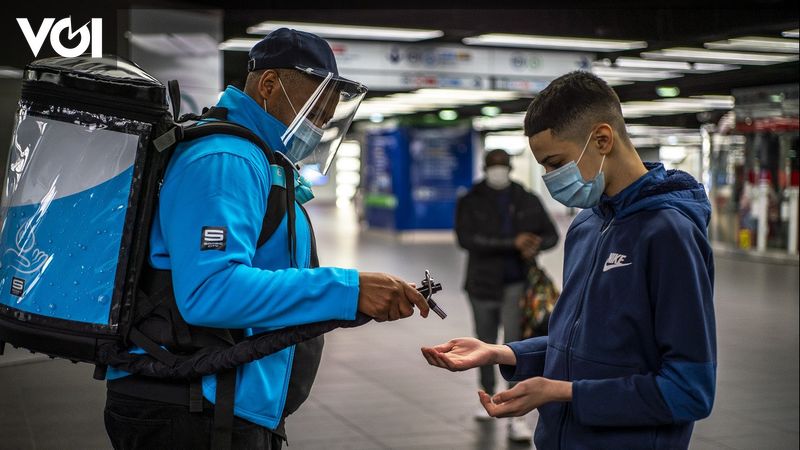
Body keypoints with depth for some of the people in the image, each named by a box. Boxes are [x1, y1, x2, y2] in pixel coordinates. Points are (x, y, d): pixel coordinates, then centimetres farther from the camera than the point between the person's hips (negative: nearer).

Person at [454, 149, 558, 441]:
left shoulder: (528, 201, 5)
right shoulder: (470, 203, -1)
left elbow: (552, 235, 11)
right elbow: (467, 239, -16)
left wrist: (536, 245, -14)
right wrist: (512, 243, -23)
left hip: (517, 285, -1)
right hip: (483, 285, 1)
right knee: (486, 345, 16)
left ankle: (517, 417, -10)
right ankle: (489, 397, 39)